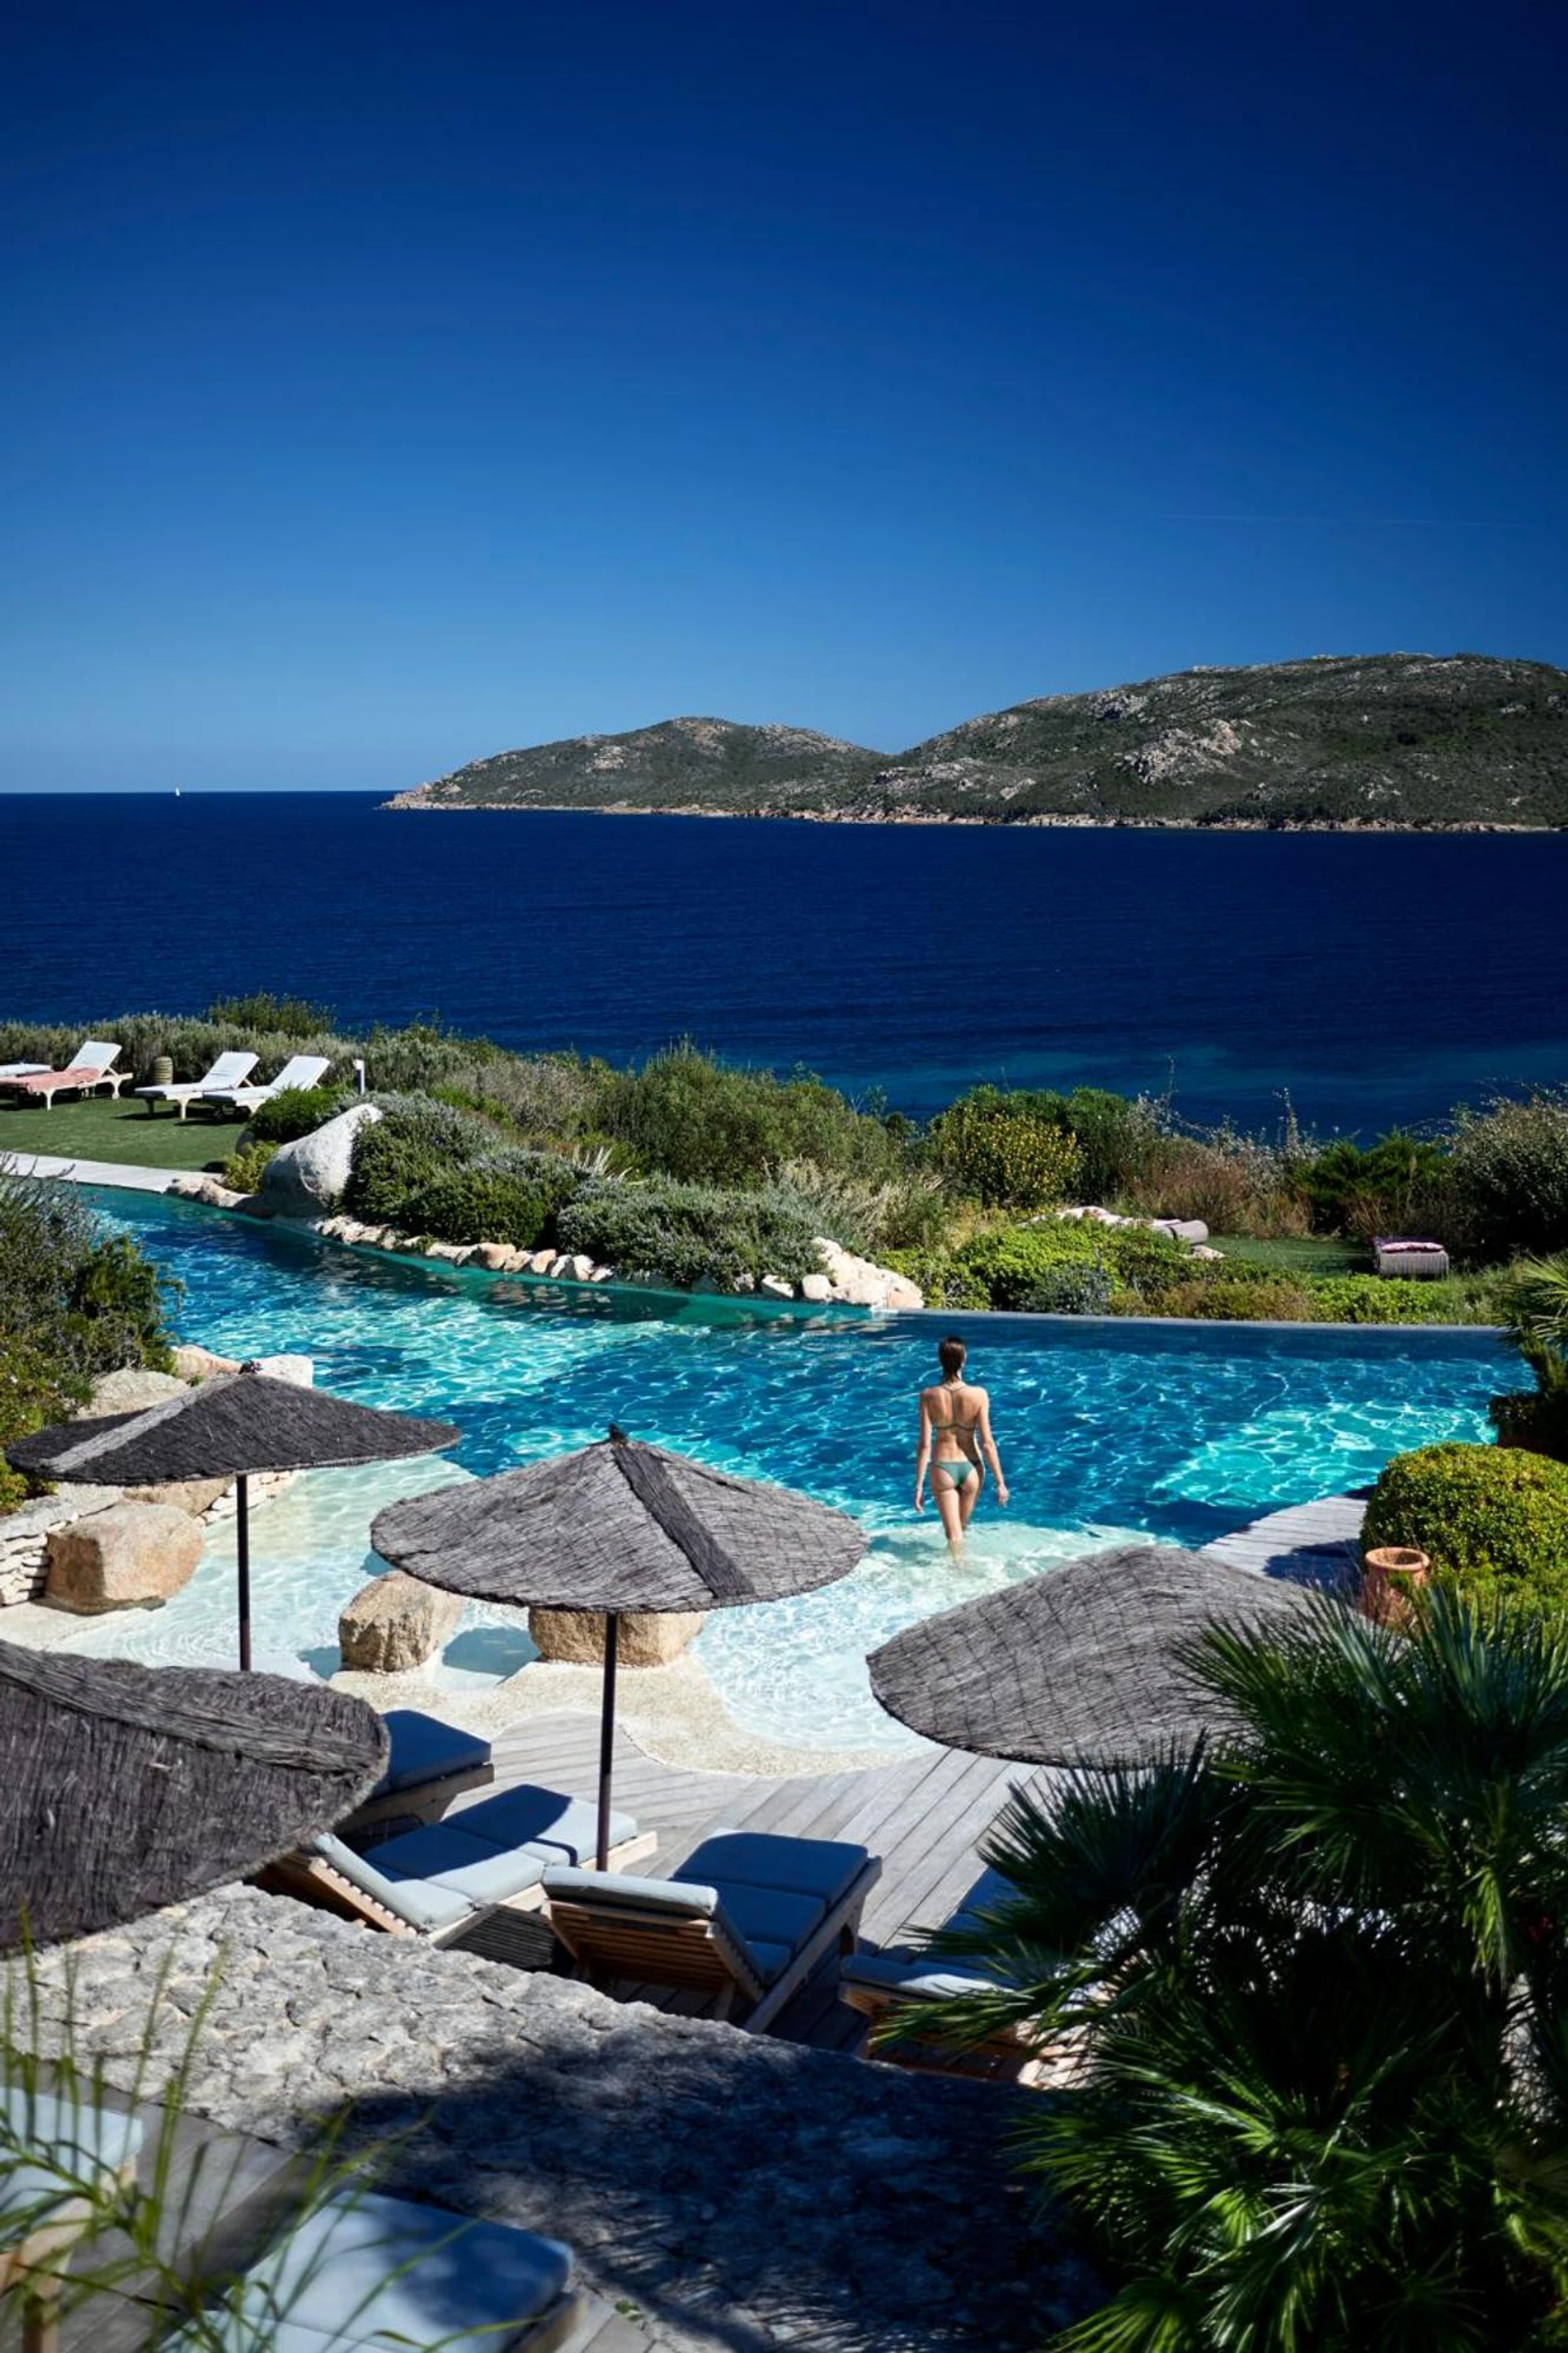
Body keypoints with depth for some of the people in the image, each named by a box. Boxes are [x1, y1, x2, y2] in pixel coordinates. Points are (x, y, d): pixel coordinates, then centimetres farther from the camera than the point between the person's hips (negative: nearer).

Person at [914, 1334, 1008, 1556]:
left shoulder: (929, 1396, -14)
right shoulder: (978, 1395, -15)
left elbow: (925, 1444, -13)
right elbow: (987, 1443, -12)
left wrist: (919, 1485, -4)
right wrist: (1000, 1482, -2)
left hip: (942, 1469, -2)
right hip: (970, 1469, 2)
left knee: (953, 1535, 7)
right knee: (962, 1527, 25)